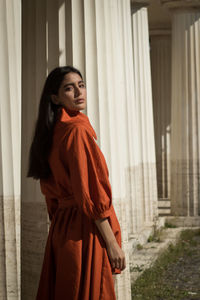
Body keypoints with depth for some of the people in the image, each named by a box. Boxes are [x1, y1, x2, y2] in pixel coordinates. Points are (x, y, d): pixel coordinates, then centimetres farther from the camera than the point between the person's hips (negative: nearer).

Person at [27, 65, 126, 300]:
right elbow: (91, 195, -19)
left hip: (61, 228, 9)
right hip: (86, 230, -9)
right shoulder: (77, 130, -15)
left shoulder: (53, 132, 12)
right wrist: (112, 243, -16)